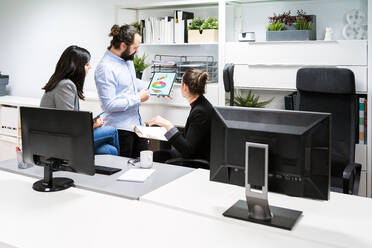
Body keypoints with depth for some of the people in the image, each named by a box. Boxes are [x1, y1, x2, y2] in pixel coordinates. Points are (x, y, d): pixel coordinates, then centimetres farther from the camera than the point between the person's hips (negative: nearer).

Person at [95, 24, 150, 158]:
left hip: (137, 123, 8)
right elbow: (110, 105, -22)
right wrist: (138, 98, -16)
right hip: (120, 128, -8)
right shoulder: (105, 68, -19)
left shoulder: (128, 59, 8)